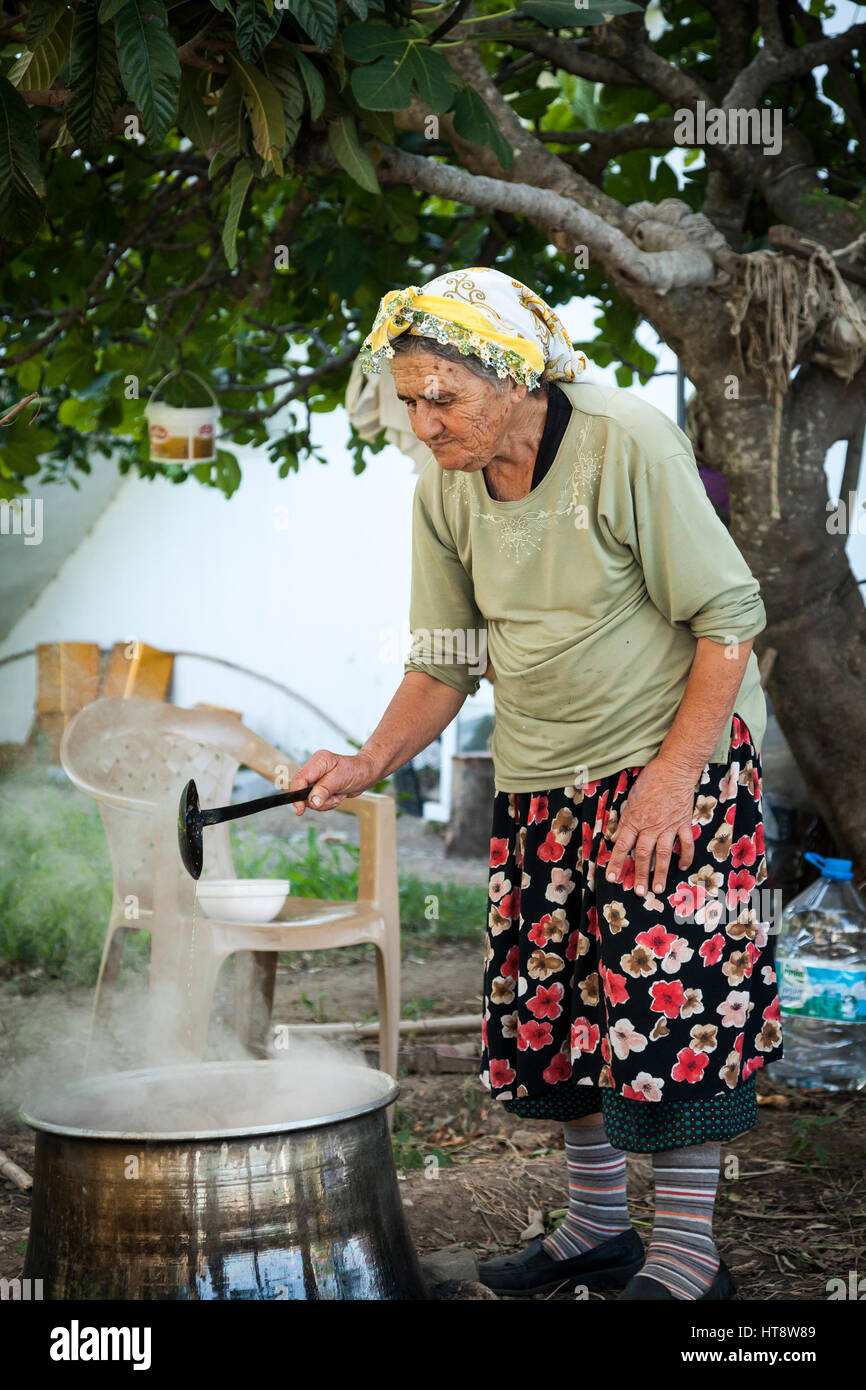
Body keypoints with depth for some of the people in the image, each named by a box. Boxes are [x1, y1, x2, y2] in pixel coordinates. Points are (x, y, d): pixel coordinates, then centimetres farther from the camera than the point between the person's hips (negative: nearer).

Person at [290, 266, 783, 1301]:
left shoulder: (628, 446, -18)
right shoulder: (442, 493, -1)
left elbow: (728, 618, -15)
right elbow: (446, 661, 8)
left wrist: (675, 771, -21)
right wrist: (373, 762, -8)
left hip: (674, 752, -6)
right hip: (539, 778, 6)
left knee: (668, 992, -11)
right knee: (552, 1003, 8)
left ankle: (685, 1257, 1)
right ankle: (597, 1230, 24)